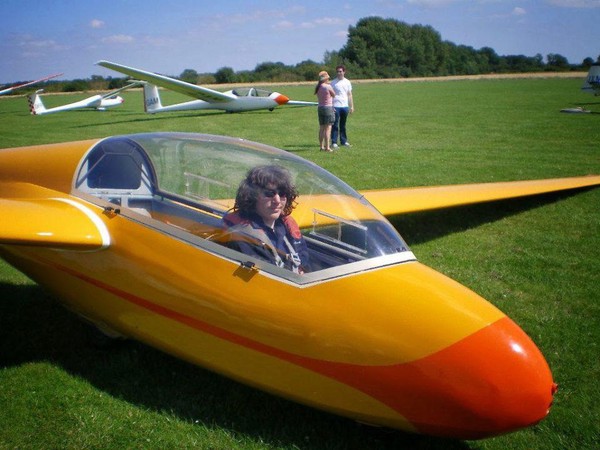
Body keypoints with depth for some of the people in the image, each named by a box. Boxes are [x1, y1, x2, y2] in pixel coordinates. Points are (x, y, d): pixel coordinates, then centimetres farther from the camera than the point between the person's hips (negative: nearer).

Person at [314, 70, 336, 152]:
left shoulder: (317, 87, 5)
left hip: (320, 107, 7)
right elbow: (334, 95, -1)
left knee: (321, 128, 12)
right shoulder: (328, 87, -14)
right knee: (328, 128, -4)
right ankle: (327, 147, -6)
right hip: (328, 107, -7)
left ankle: (322, 146, 16)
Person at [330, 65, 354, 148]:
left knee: (343, 125, 11)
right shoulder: (333, 82, -1)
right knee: (335, 125, -3)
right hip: (336, 107, -3)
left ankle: (344, 141, 18)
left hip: (345, 106, 3)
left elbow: (350, 95, 14)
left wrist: (351, 106, 9)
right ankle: (334, 142, 0)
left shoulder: (347, 82, 10)